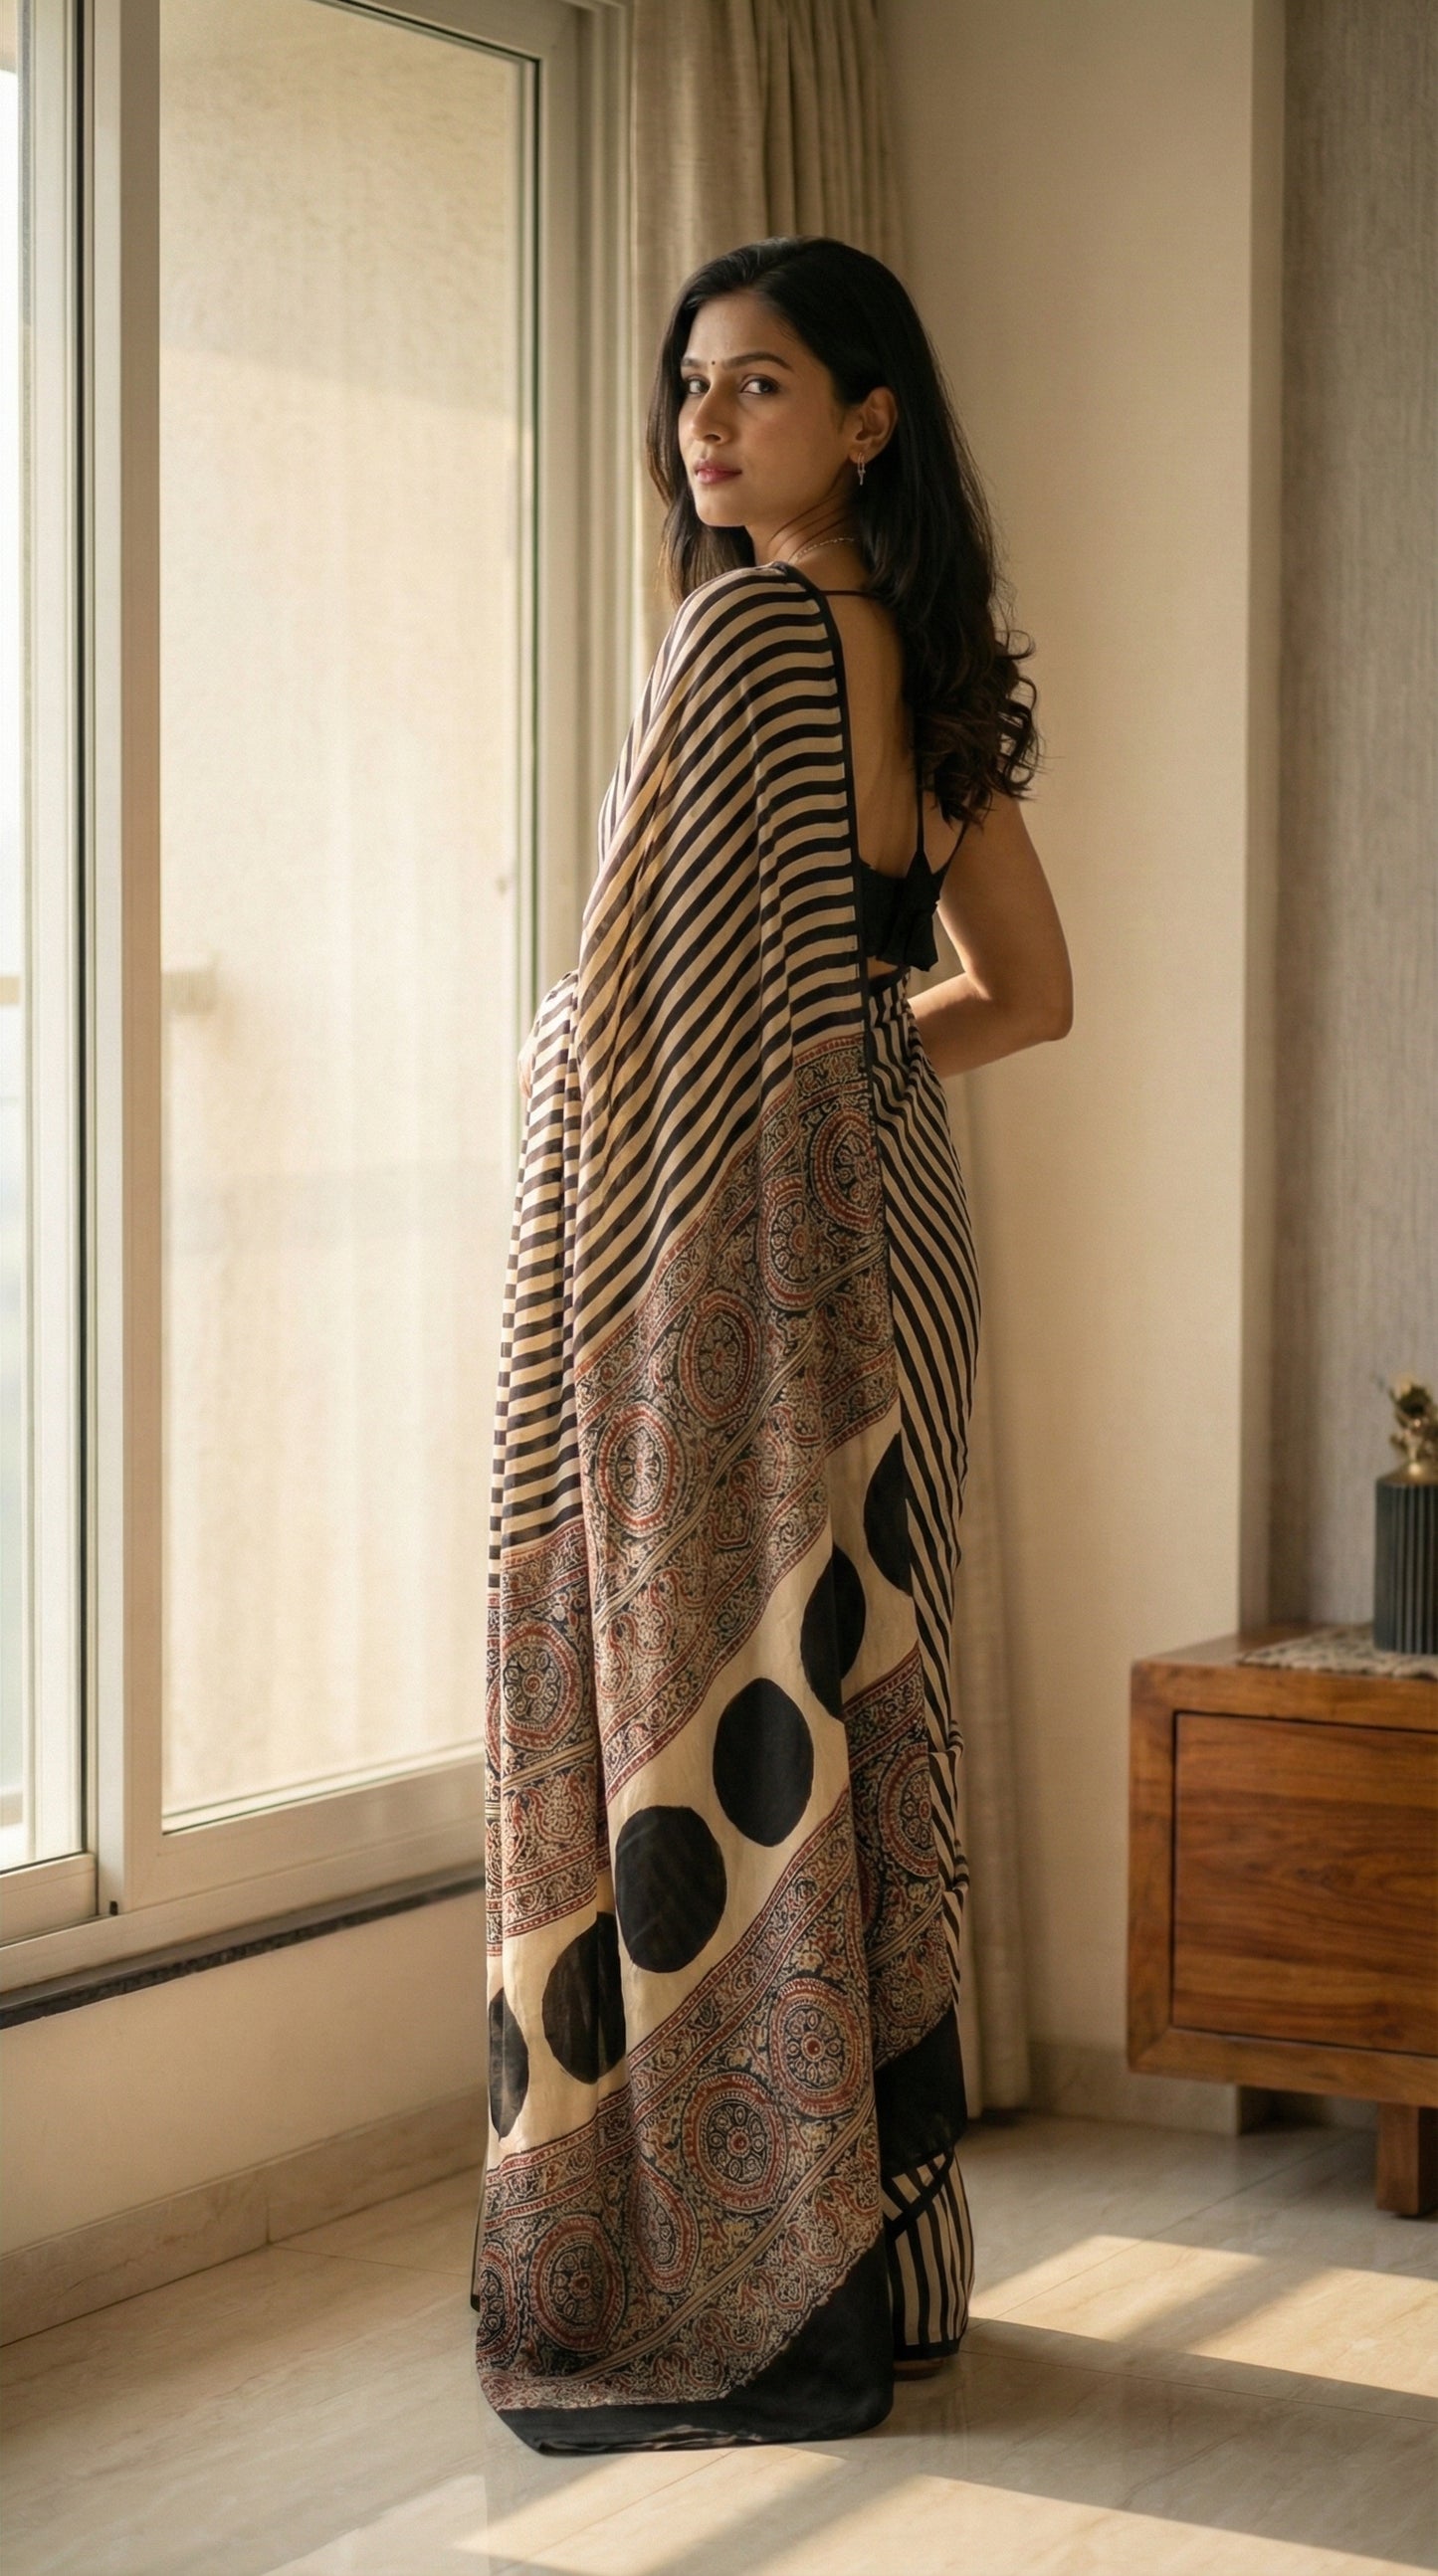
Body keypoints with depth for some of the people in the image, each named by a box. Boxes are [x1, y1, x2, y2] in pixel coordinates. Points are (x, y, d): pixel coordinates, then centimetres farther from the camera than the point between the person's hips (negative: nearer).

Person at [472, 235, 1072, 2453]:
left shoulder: (749, 628, -12)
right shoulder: (927, 664, 13)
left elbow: (635, 986, -15)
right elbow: (1032, 991, 19)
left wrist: (556, 1062, 0)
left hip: (733, 1238, -9)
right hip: (891, 1232, 9)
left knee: (708, 1710, -3)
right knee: (853, 1699, 12)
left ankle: (723, 2300, 3)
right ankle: (874, 2268, 21)